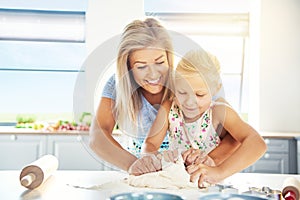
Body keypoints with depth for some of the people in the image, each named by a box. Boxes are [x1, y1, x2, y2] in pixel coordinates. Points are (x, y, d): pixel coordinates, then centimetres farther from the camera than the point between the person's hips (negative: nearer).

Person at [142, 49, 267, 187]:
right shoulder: (169, 109, -8)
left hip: (212, 186, -2)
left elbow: (257, 143, -29)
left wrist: (220, 171, -43)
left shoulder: (218, 112, -17)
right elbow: (150, 144, -5)